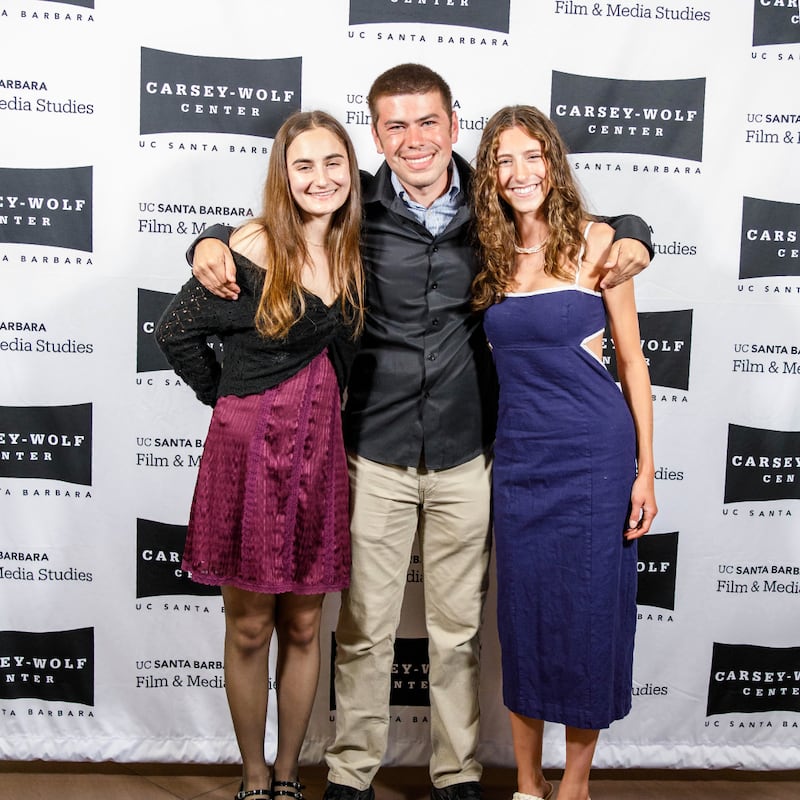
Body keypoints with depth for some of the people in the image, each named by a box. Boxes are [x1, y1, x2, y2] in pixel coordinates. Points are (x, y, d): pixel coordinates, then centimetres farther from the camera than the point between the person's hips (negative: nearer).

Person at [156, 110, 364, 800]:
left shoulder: (350, 252, 5)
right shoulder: (252, 250, -10)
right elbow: (177, 331, -1)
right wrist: (226, 396, 6)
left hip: (319, 452, 4)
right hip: (249, 449, -4)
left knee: (303, 626, 11)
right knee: (249, 627, 6)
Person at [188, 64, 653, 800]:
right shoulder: (357, 208, -4)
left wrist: (631, 237, -9)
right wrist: (213, 240, -13)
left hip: (466, 451, 1)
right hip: (376, 451, -1)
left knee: (459, 629, 15)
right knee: (365, 629, 10)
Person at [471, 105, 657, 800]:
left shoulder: (595, 242, -3)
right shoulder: (484, 256, 6)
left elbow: (631, 359, 0)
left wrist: (646, 468, -3)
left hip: (596, 453, -3)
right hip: (518, 455, 3)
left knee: (590, 611, 5)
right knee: (523, 613, 9)